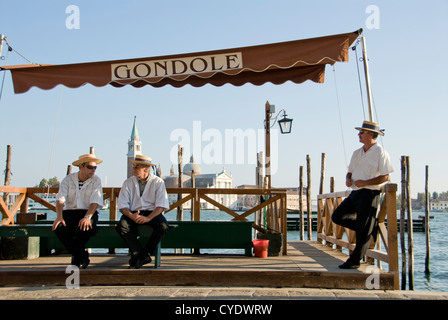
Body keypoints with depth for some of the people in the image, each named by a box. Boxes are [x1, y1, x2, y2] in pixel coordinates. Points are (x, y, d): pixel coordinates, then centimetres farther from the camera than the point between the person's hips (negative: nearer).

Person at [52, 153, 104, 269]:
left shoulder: (96, 180, 2)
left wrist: (87, 217, -29)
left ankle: (76, 257, -8)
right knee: (59, 227, -30)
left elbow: (95, 202, -11)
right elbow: (60, 200, -6)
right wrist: (59, 217, -24)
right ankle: (83, 256, -15)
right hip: (69, 211, 2)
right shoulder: (68, 179, 5)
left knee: (84, 227, -36)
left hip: (89, 212, -2)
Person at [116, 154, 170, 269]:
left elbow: (161, 206, -7)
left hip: (153, 213, -1)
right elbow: (122, 205, 1)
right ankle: (143, 257, -23)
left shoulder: (158, 182, 3)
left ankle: (141, 257, -16)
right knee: (121, 226, -30)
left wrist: (148, 218, -23)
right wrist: (131, 216, -21)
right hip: (133, 213, 2)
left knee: (163, 227, -32)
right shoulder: (128, 182, 9)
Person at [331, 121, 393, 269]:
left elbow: (385, 177, -12)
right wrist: (348, 179, -2)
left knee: (364, 230, -5)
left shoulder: (380, 152, -8)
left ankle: (354, 261, 3)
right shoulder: (357, 153, 16)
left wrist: (364, 183, -18)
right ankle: (371, 227, 18)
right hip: (355, 193, 9)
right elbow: (350, 171, 22)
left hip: (369, 194, -8)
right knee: (337, 216, 7)